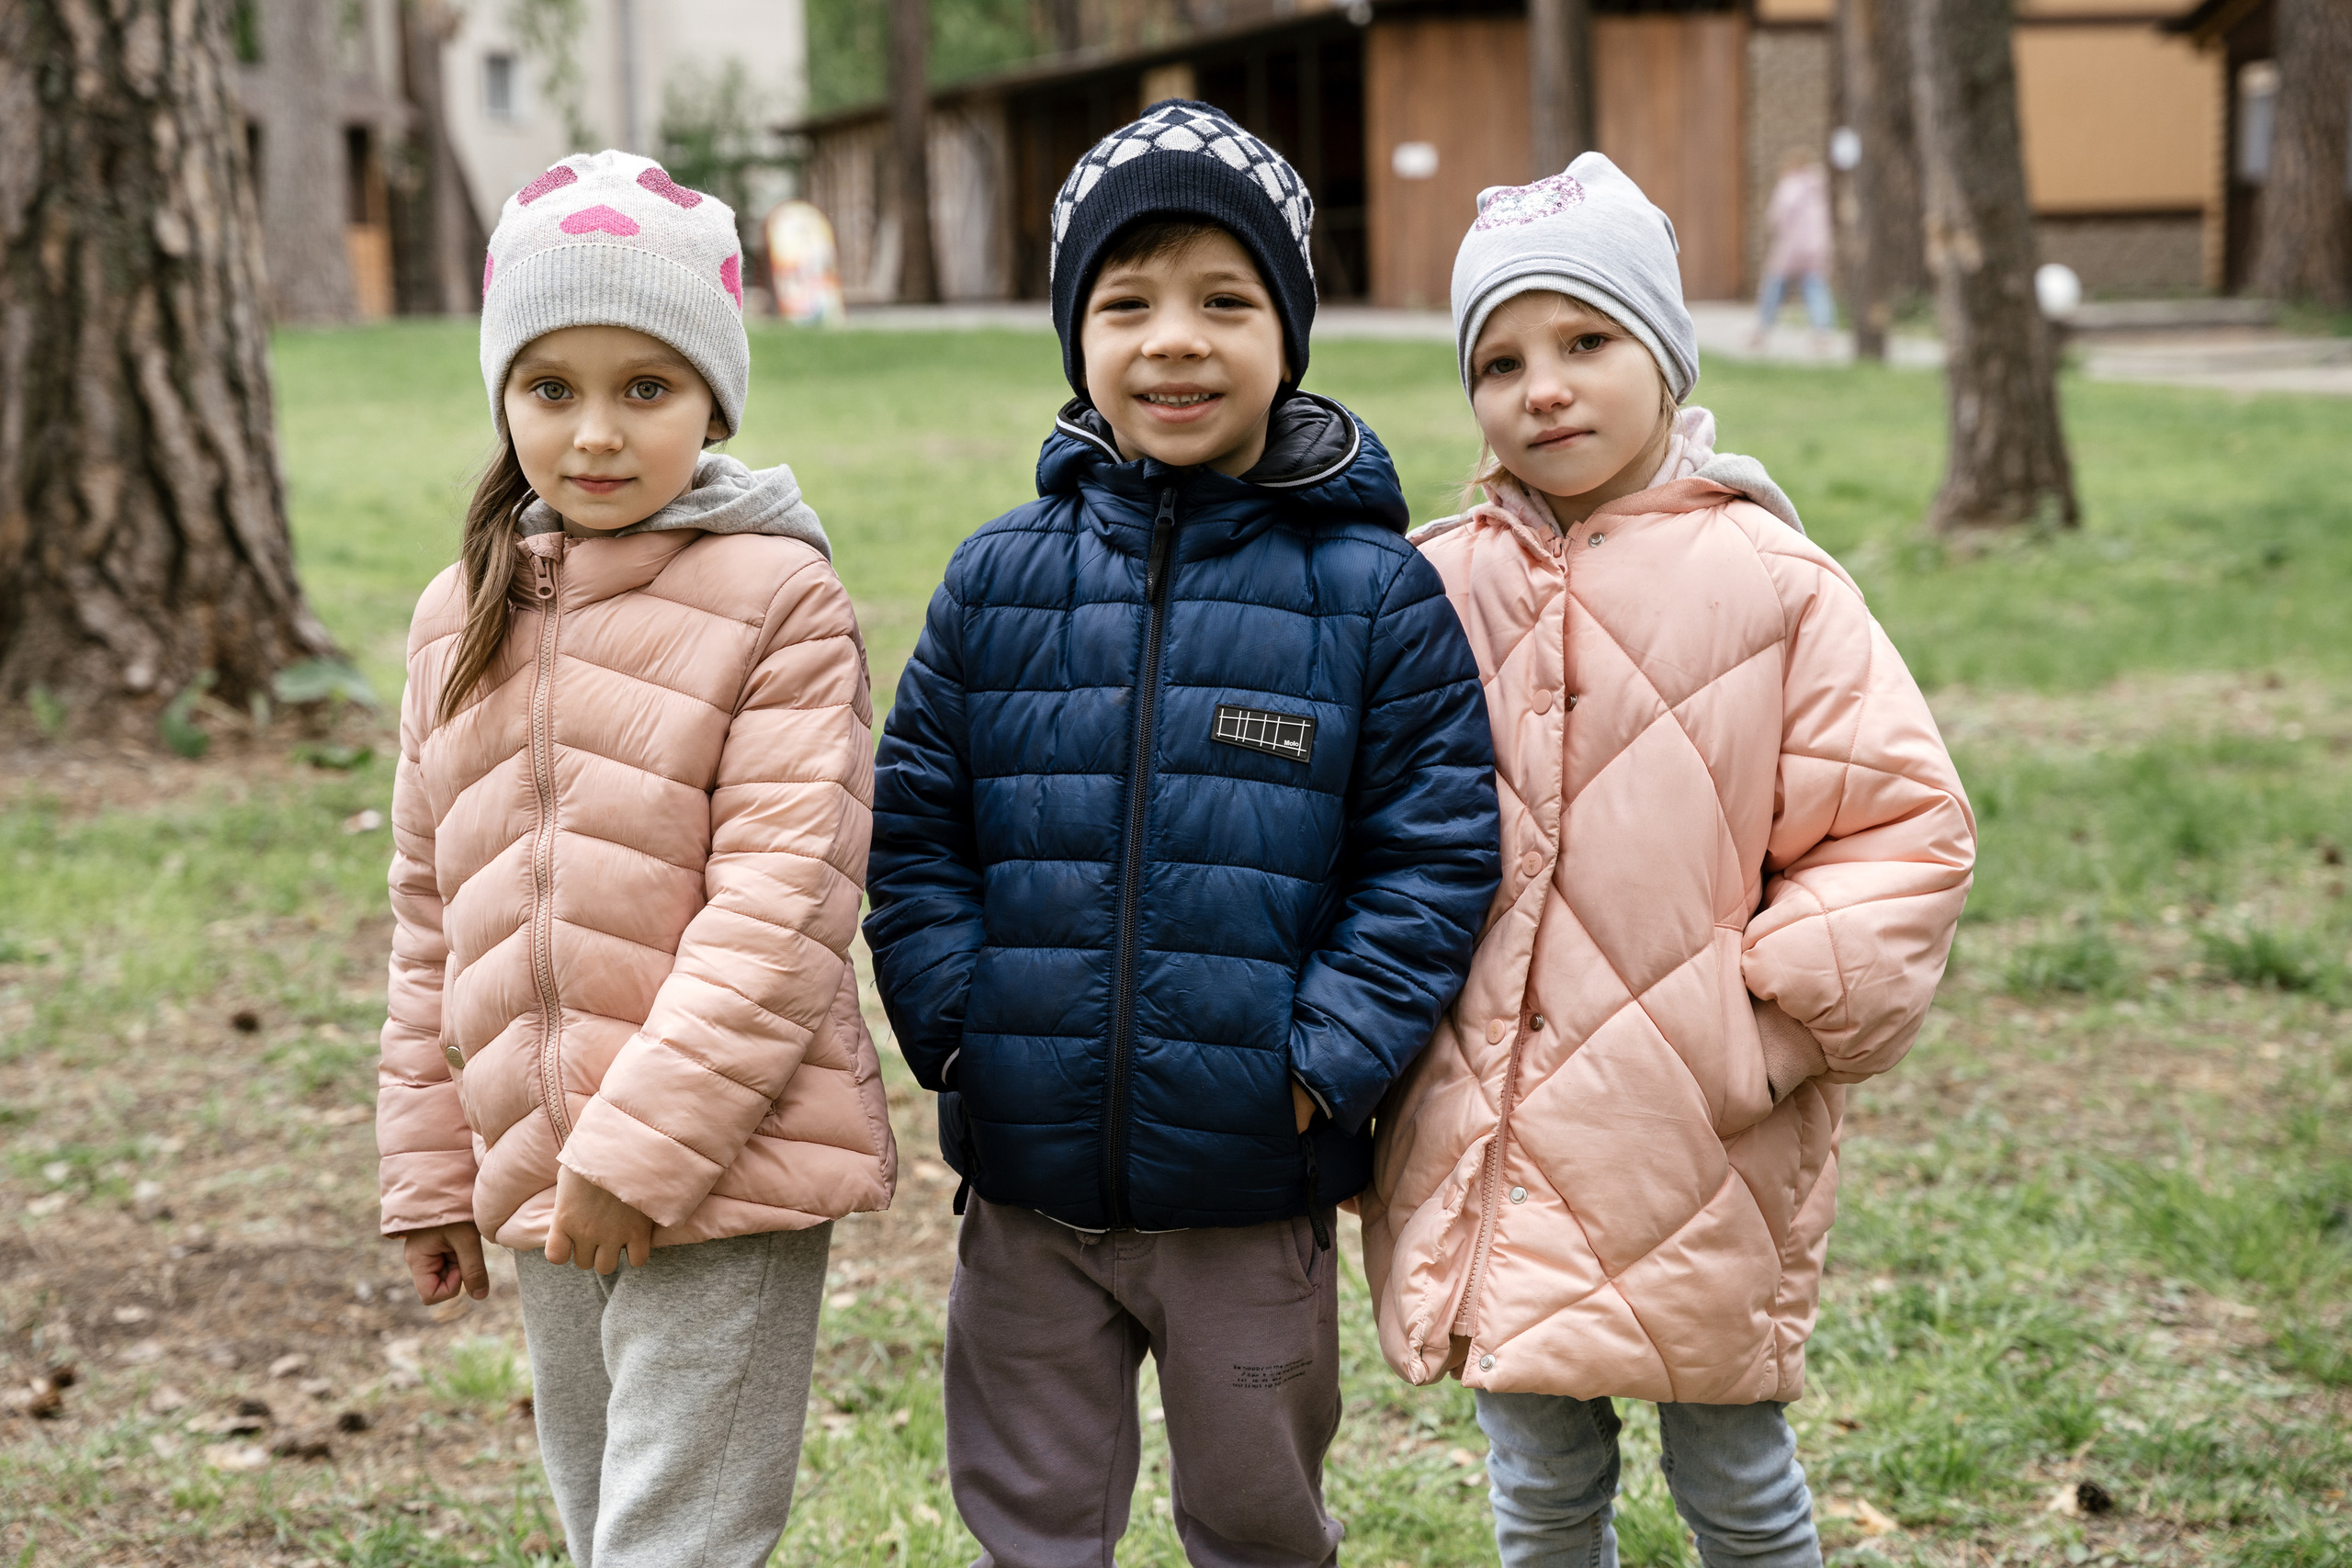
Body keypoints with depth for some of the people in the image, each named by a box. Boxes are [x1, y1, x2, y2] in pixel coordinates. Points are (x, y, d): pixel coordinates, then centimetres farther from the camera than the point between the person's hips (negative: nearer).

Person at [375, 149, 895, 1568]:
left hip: (722, 1182, -6)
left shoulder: (778, 598, -10)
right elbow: (435, 912, 15)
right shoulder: (463, 619, 10)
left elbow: (782, 895, -16)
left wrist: (646, 1142, -19)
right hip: (539, 1183, 7)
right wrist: (429, 1168, 15)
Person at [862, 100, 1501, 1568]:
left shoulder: (1373, 589, -6)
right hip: (1029, 1184, 2)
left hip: (1255, 1188, -2)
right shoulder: (1002, 577, 1)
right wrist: (955, 1023, -6)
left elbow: (1435, 853, -6)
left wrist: (1327, 1060, -13)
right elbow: (916, 827, 5)